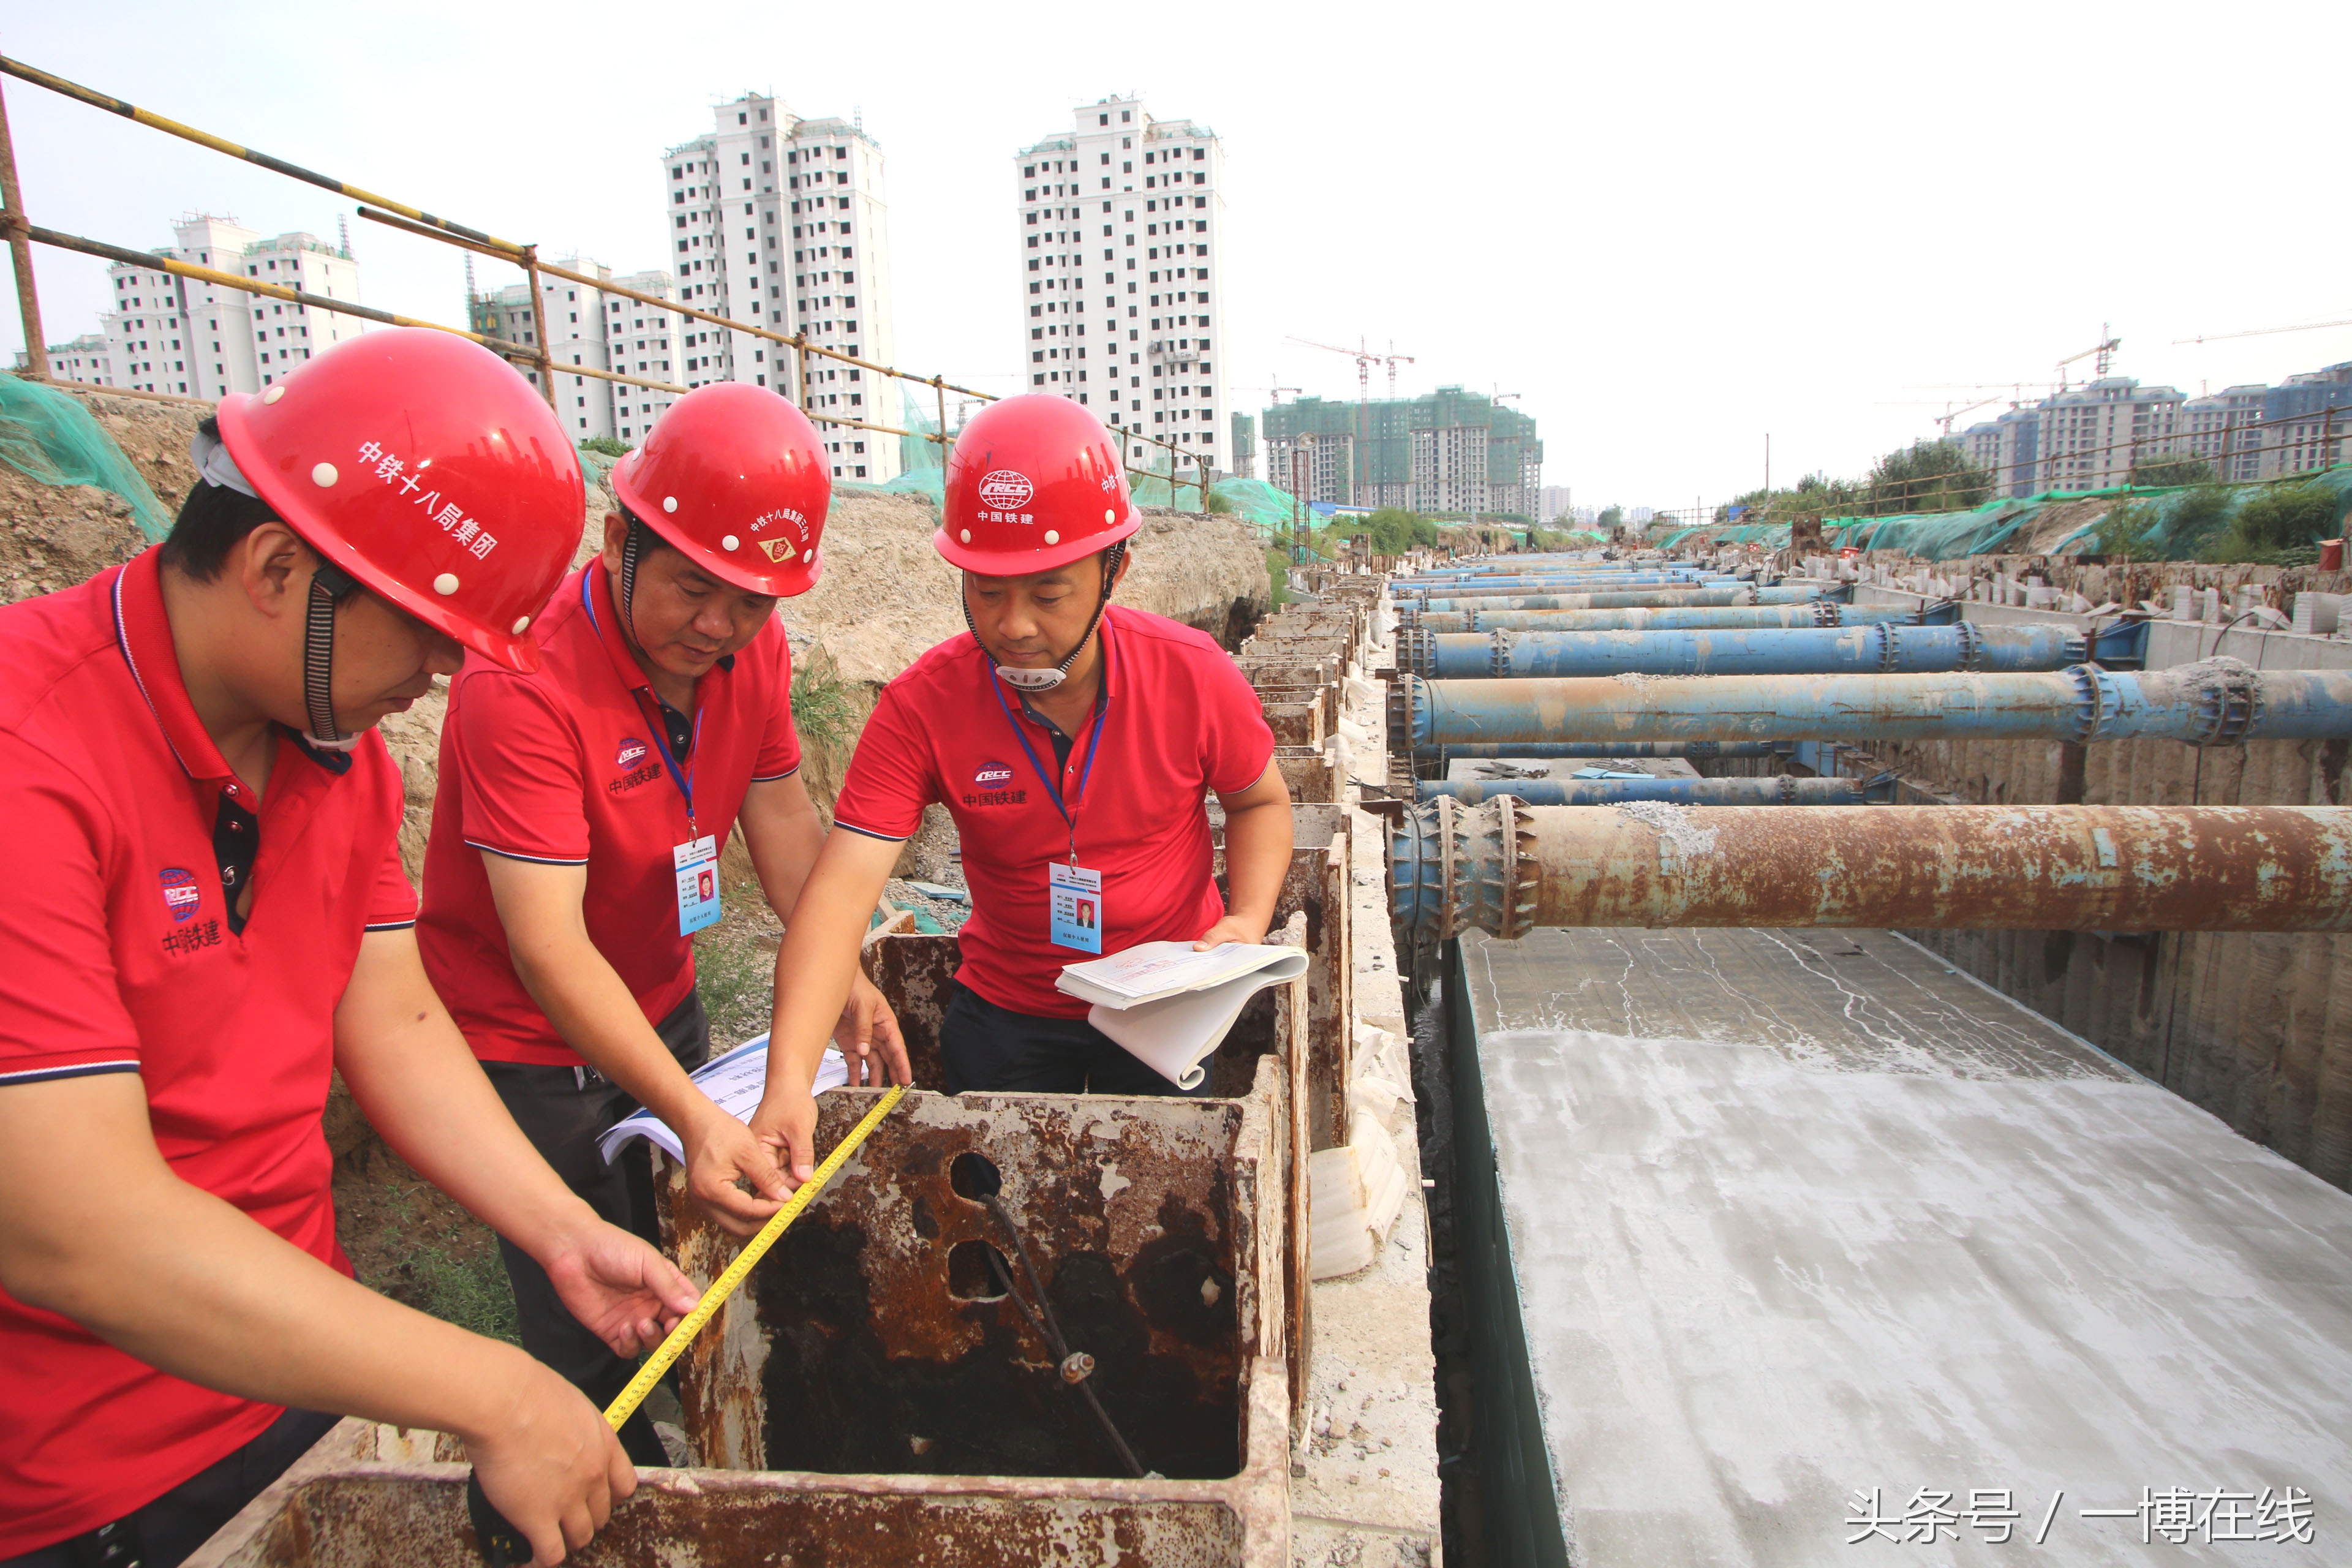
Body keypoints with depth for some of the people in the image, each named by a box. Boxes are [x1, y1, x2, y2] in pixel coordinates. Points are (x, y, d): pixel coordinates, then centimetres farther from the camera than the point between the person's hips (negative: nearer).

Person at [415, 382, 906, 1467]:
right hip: (527, 1045, -6)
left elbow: (781, 817, 2)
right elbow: (547, 945, -33)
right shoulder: (524, 681, -29)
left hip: (663, 1008, 7)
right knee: (595, 1346, 1)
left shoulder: (750, 646, -8)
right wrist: (694, 1115, -40)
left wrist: (847, 981, -9)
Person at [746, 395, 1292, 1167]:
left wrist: (1249, 919, -19)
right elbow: (841, 892, -28)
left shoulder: (1193, 675, -18)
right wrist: (789, 1077, -41)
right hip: (1007, 1012, 1)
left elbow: (1260, 802, 0)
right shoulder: (922, 706, -21)